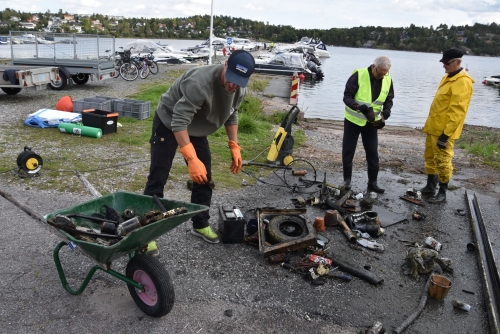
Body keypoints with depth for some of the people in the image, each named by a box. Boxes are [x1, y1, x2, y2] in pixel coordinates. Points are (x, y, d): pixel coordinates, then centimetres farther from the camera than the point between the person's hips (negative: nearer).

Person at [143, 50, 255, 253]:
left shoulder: (240, 90, -12)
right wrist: (192, 159, -45)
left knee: (204, 178, 7)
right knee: (157, 180, -7)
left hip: (196, 130, 7)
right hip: (169, 124, -7)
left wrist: (234, 147, -3)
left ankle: (200, 225, 22)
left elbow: (231, 116, 6)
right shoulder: (200, 82, -38)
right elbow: (179, 122, -39)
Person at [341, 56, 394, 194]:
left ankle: (372, 182, 16)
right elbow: (347, 96, -18)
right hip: (353, 120, -3)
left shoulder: (388, 79, -5)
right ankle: (347, 179, 18)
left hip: (371, 122, 3)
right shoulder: (359, 75, -19)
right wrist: (360, 107, -34)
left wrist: (386, 111, -13)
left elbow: (389, 99, 7)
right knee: (348, 151, 4)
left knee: (373, 153, 5)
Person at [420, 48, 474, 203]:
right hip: (434, 127, 10)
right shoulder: (448, 78, 14)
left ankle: (442, 192, 11)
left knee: (442, 161, -1)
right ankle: (430, 186, 29)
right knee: (430, 158, 16)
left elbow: (457, 111, -22)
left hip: (444, 131, -10)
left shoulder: (462, 82, -17)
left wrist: (446, 134, -24)